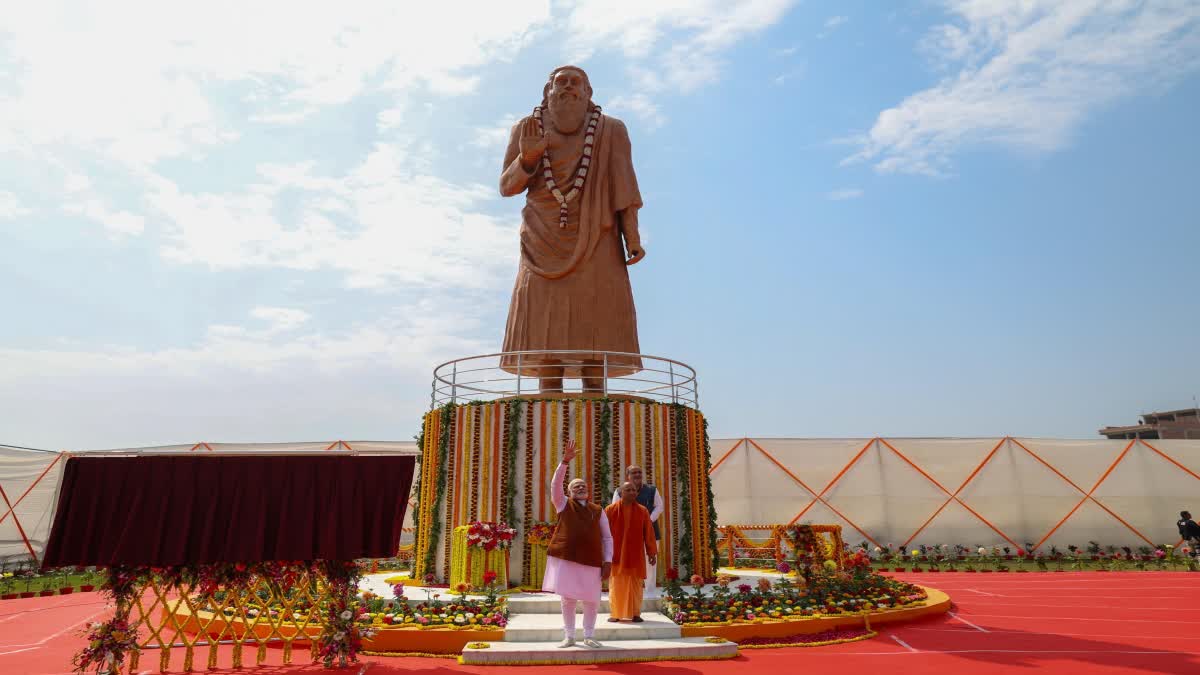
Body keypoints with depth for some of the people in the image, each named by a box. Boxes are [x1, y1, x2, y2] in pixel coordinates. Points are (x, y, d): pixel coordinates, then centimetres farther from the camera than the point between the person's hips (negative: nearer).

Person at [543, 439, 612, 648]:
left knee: (591, 600, 5)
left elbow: (607, 538, 11)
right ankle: (569, 636, 20)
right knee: (568, 599, 4)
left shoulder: (598, 510, 12)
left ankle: (589, 636, 22)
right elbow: (555, 484, -10)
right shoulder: (564, 504, 7)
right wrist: (565, 461, -21)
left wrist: (608, 561, 1)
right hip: (566, 558, -1)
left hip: (591, 560, 2)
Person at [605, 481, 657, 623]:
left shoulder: (642, 511, 2)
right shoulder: (610, 510, -3)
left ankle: (636, 614, 14)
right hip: (616, 554, -1)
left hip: (635, 554, 1)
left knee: (636, 584, 4)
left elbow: (648, 533, 3)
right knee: (616, 584, 4)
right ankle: (615, 614, 13)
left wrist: (652, 552, 1)